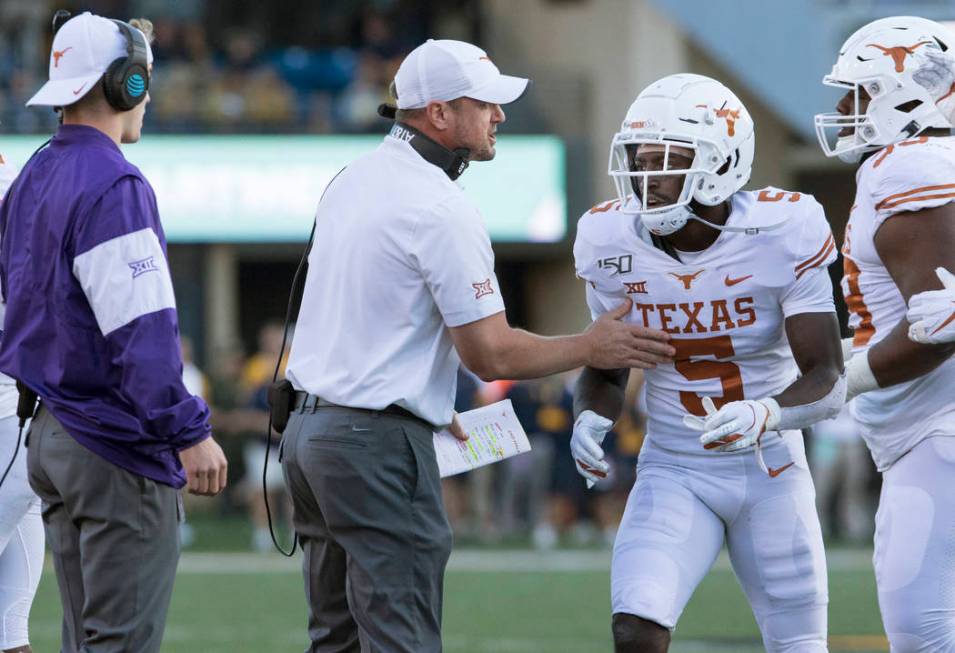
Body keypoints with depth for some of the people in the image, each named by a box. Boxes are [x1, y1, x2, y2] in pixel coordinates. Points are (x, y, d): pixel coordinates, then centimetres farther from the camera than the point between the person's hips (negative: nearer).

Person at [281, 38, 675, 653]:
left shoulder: (354, 181, 11)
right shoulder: (442, 211, -16)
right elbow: (490, 354, -14)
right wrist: (591, 348, -2)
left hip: (308, 427, 9)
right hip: (378, 442, -9)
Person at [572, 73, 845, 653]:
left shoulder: (781, 234, -18)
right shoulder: (614, 244, -9)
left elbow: (828, 381, -18)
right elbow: (605, 368, 6)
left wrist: (765, 415, -39)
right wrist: (591, 419, -16)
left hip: (771, 474, -1)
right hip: (674, 474, 1)